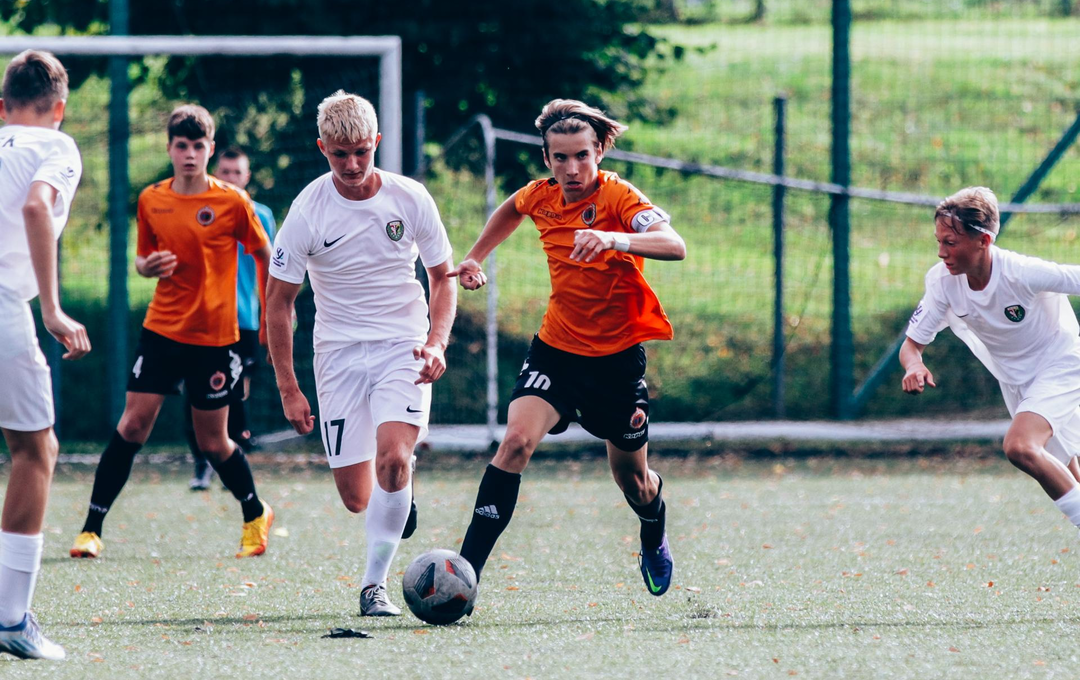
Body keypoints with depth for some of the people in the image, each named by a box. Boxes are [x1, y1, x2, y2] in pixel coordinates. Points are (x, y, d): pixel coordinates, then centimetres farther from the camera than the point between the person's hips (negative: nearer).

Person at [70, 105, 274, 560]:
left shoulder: (232, 203, -6)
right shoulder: (152, 200, 3)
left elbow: (265, 255, 4)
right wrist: (147, 266, -8)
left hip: (214, 338, -2)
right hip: (161, 330, 2)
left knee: (213, 442, 4)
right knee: (132, 425, -8)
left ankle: (256, 516, 30)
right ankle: (92, 529, -4)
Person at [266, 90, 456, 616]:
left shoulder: (409, 199, -6)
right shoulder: (308, 212, -9)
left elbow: (443, 278, 6)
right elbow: (278, 301, -1)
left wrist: (436, 343, -11)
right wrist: (288, 389, -4)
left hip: (403, 347, -1)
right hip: (339, 352, 1)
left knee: (392, 459, -26)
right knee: (356, 499, 0)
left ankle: (375, 585, -15)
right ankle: (401, 497, 37)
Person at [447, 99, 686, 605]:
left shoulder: (618, 197, -19)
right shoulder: (541, 197, -4)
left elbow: (674, 245, -39)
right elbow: (511, 209, 24)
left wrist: (613, 239, -54)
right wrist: (475, 258, 19)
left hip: (617, 358, -2)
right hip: (555, 350, 2)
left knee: (632, 477, 14)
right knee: (517, 440, -23)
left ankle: (655, 542, 50)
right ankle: (467, 569, -25)